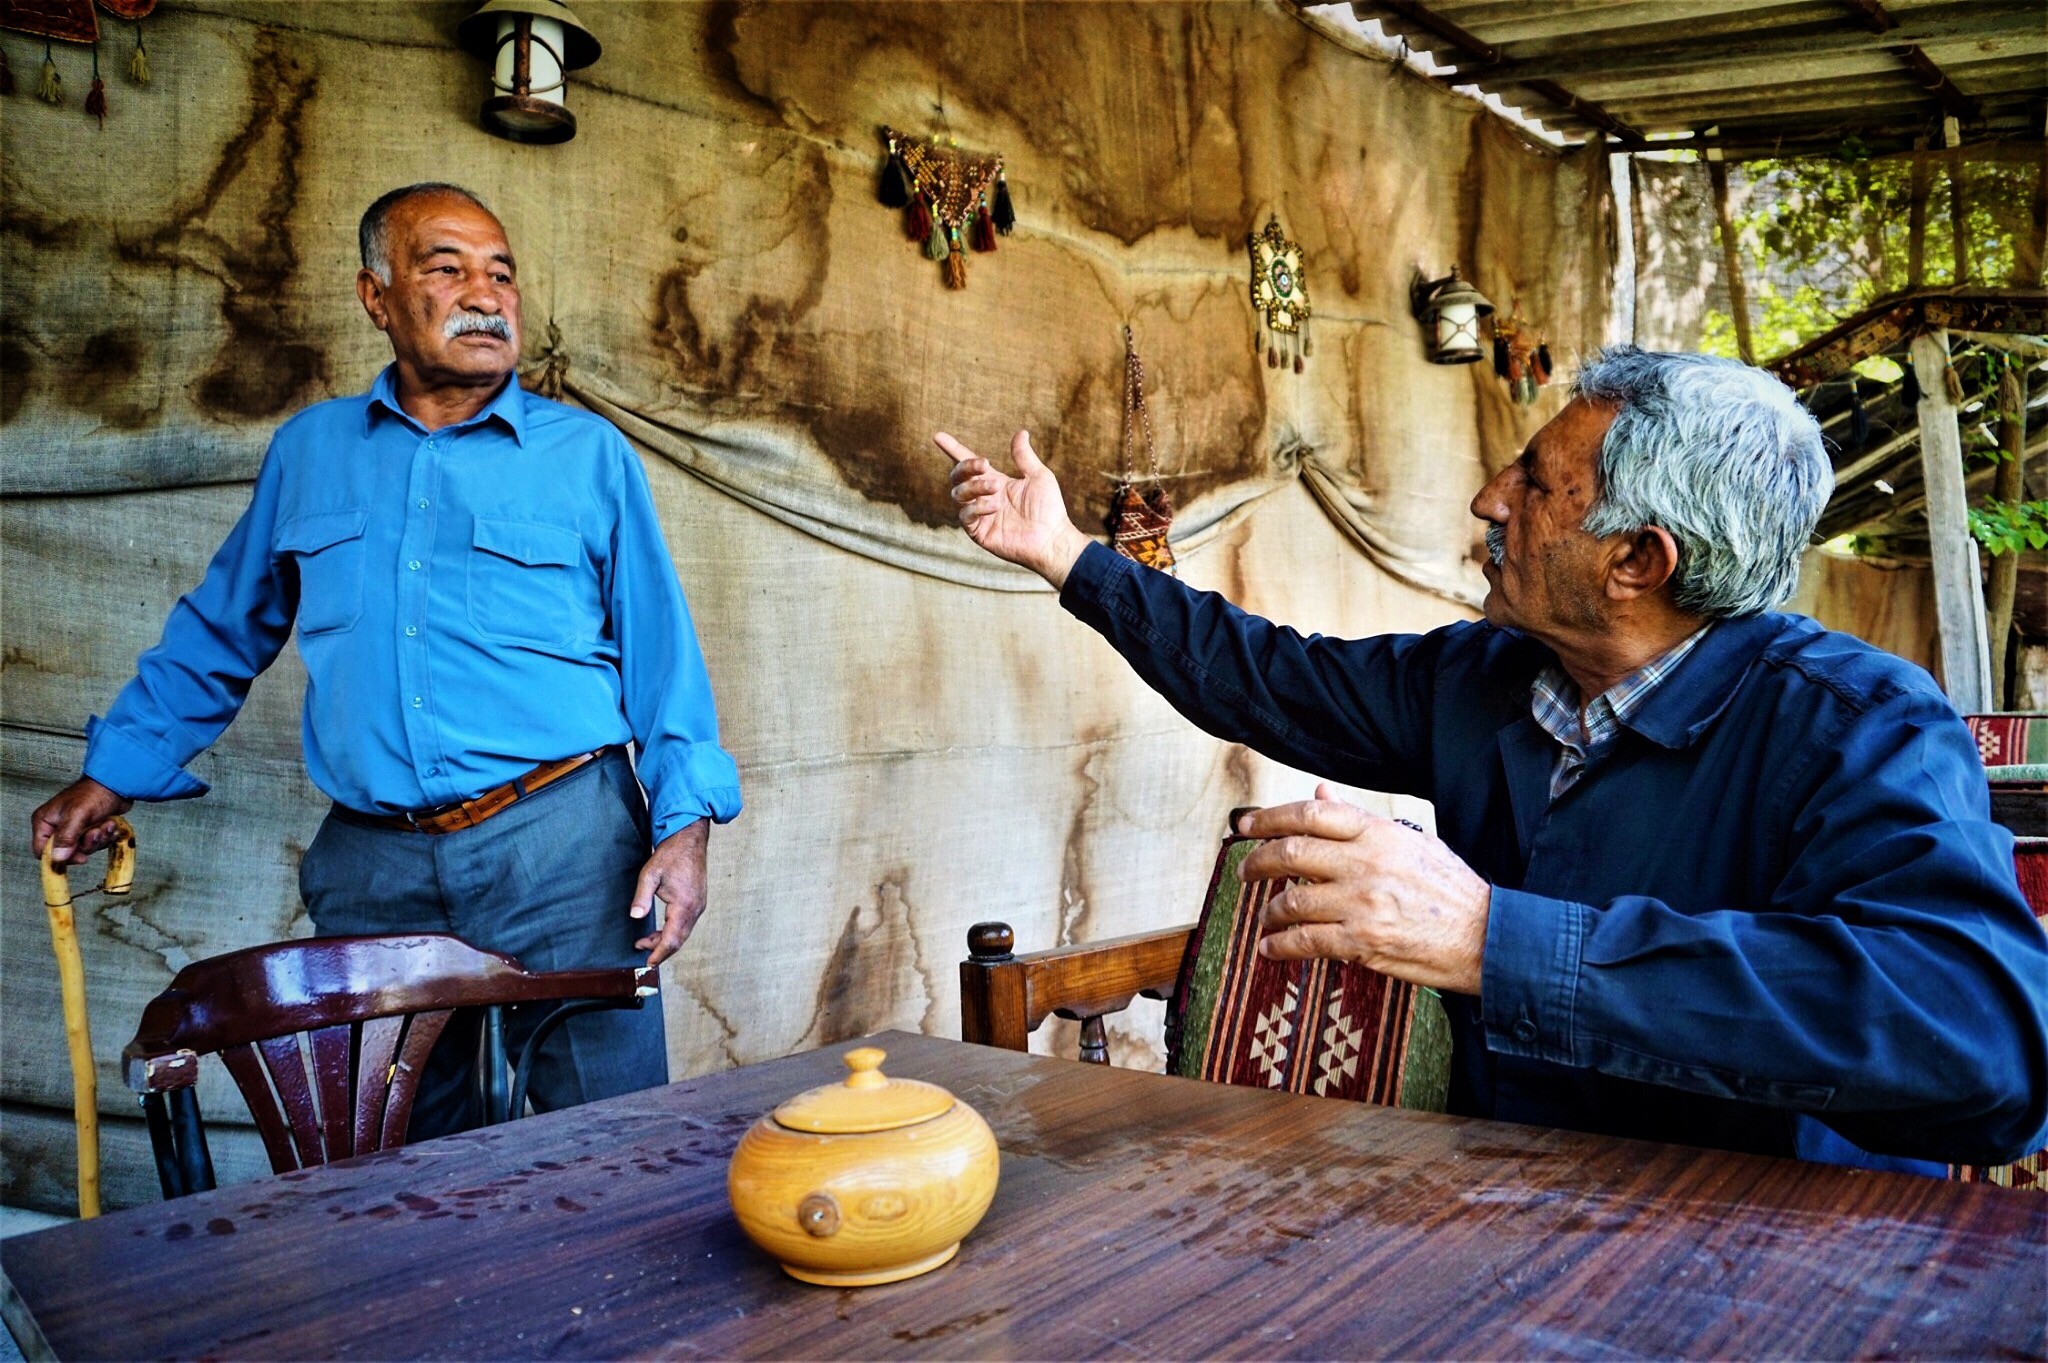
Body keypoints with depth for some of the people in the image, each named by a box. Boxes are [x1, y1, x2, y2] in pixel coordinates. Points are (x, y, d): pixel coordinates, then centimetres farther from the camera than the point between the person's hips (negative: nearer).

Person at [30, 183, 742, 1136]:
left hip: (562, 847, -2)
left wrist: (683, 825, -7)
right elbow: (219, 631, 23)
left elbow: (660, 653, 2)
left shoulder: (588, 453, 4)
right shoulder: (308, 450, 13)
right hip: (374, 864, 3)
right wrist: (114, 773, 19)